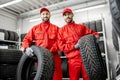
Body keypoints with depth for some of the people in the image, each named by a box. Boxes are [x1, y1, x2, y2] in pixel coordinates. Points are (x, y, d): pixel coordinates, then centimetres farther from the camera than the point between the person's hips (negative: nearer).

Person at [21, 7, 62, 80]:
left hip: (53, 56, 0)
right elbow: (27, 39, 8)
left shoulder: (55, 28, 13)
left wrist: (51, 50, -14)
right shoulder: (35, 28, 16)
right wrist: (27, 48, -13)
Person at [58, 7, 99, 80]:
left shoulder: (81, 27, 16)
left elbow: (92, 33, 19)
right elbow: (61, 46, 1)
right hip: (73, 59, -1)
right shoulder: (62, 30, 10)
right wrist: (74, 46, -11)